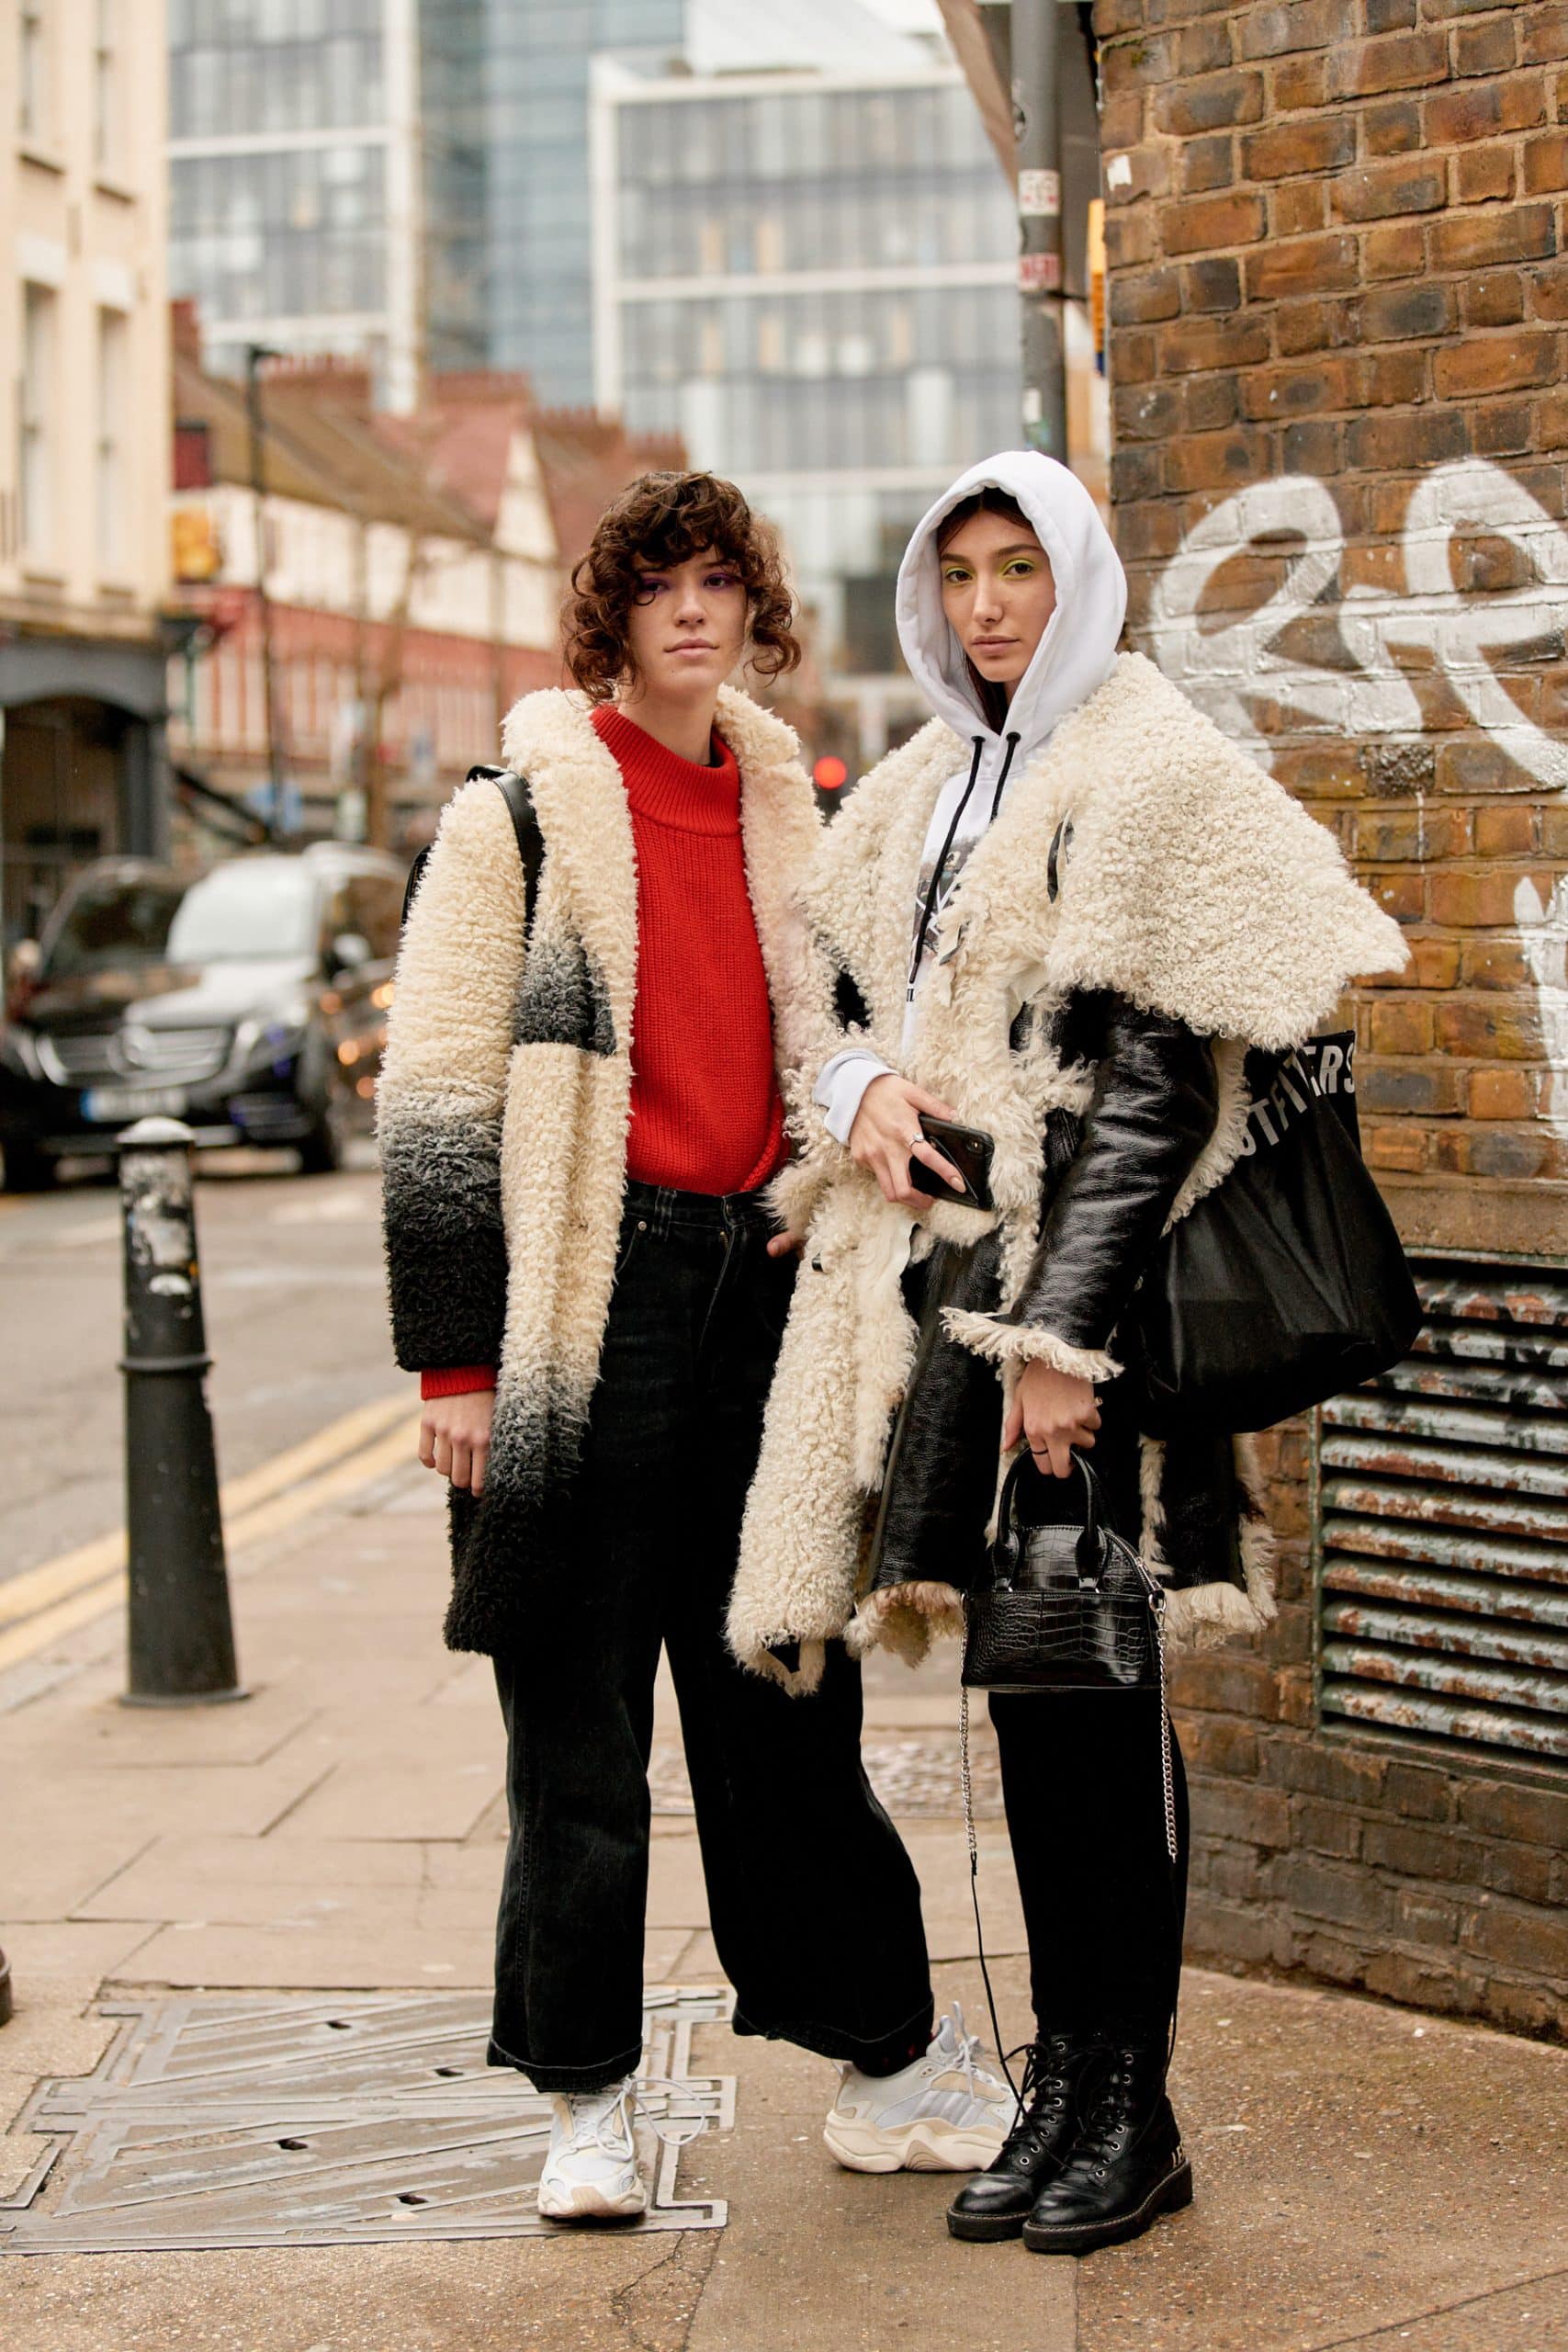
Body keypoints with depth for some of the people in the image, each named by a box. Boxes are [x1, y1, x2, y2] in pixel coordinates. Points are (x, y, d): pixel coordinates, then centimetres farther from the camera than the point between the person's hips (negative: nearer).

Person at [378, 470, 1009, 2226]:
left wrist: (826, 1196, 4)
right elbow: (438, 1094, -5)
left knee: (784, 1690, 10)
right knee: (577, 1704, 2)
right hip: (591, 1289, -4)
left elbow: (830, 1049, 23)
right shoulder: (519, 813, -2)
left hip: (759, 1277, 4)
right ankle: (585, 2098, 13)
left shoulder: (789, 814, 14)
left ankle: (882, 2060, 18)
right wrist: (455, 1357, -10)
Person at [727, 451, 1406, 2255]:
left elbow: (1153, 1078, -13)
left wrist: (1060, 1328, -19)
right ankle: (1062, 2081, 19)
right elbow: (854, 989, 22)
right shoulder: (923, 789, 16)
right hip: (944, 1260, 7)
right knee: (1018, 1675, 10)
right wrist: (862, 1083, -3)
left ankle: (1130, 2111, 6)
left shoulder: (1152, 772, -7)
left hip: (1082, 1287, -7)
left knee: (1091, 1686, -4)